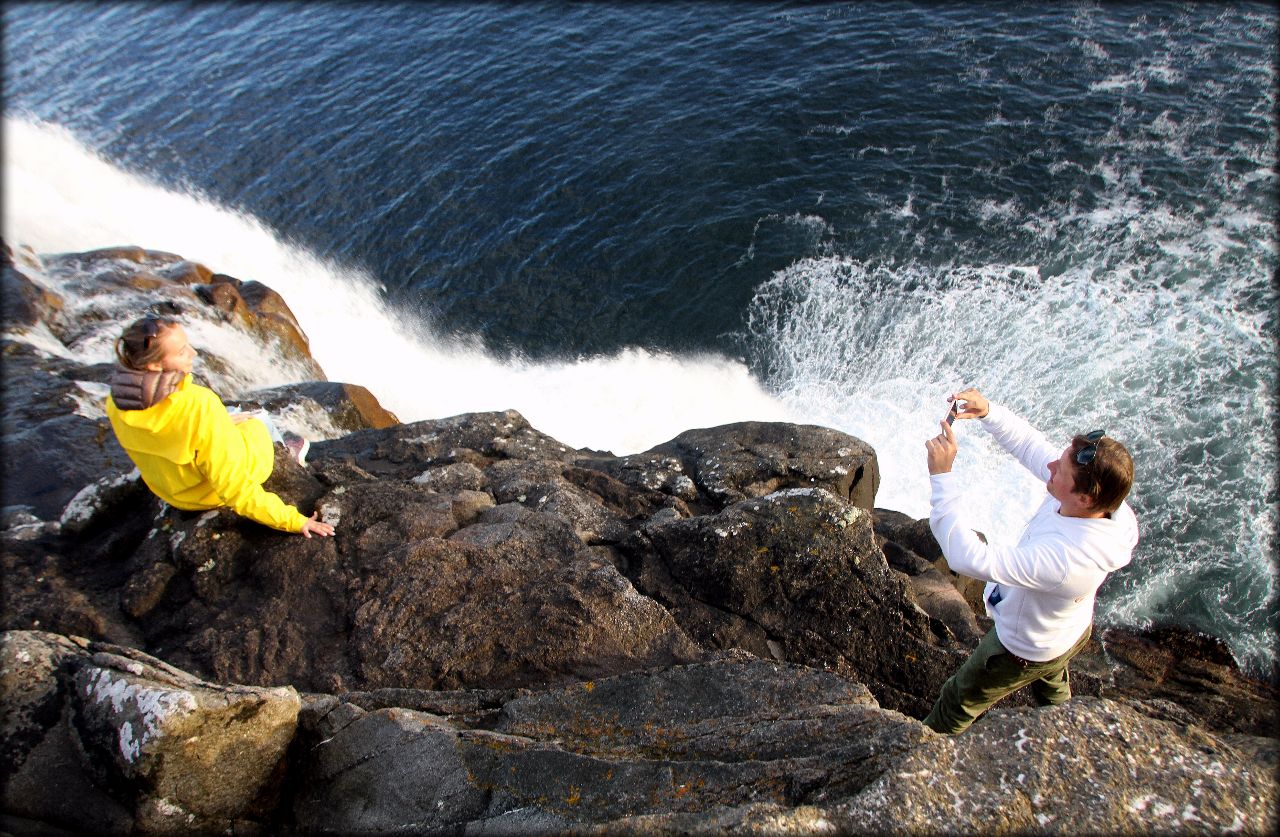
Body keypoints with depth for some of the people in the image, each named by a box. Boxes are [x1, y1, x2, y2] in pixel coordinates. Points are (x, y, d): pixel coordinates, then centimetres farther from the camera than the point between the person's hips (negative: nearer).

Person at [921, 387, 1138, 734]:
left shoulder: (1064, 558, -49)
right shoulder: (1096, 497, -27)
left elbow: (969, 557, -50)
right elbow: (1031, 444, -14)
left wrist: (942, 476, -50)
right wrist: (988, 412, -29)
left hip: (1025, 651, -8)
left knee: (959, 701, 20)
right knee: (1052, 691, 40)